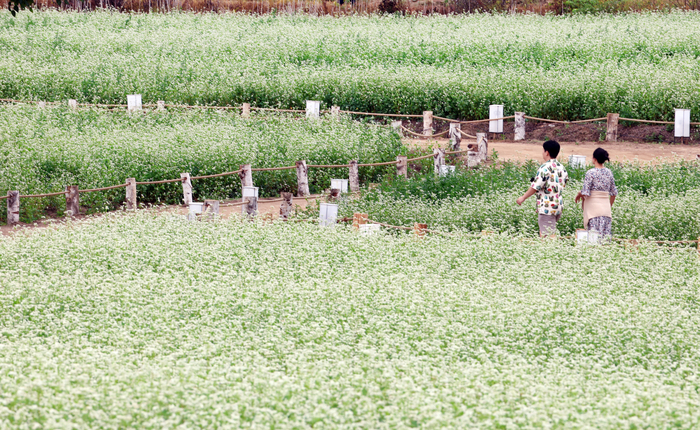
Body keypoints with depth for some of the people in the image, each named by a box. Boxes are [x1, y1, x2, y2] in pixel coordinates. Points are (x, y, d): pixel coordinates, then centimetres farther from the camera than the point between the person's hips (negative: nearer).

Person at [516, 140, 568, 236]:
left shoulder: (545, 168, -15)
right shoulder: (562, 168, 9)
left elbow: (536, 187, -17)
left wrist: (523, 197, -5)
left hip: (547, 207, -8)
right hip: (559, 206, 8)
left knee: (548, 236, -5)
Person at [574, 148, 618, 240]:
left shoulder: (591, 173, -10)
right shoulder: (609, 173, 8)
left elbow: (585, 193, -14)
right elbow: (613, 193, 13)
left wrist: (579, 195, 7)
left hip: (593, 206, -6)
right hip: (606, 207, 6)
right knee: (606, 236, 4)